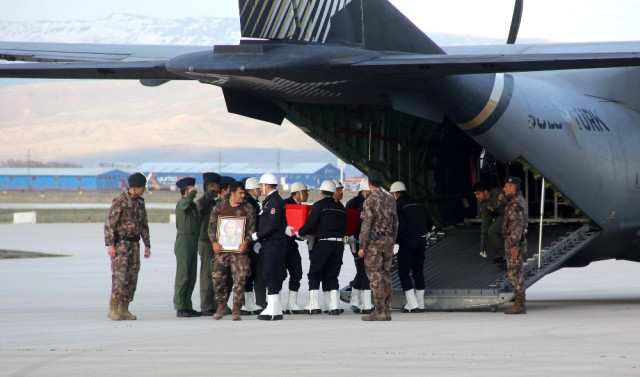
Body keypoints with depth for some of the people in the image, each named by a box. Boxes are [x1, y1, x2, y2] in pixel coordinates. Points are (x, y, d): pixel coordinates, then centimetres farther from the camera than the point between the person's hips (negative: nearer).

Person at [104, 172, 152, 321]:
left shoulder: (140, 202, 12)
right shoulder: (120, 201, -10)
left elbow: (144, 225, 20)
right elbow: (110, 223, -13)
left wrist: (147, 245, 15)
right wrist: (110, 244, -19)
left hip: (134, 244, 7)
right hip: (120, 243, -7)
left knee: (132, 277, 4)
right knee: (120, 276, -11)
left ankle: (124, 309, 8)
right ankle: (113, 309, -6)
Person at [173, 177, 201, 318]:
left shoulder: (193, 205, 20)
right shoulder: (181, 203, -8)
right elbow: (186, 203, -32)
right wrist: (193, 192, -16)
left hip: (193, 243, 9)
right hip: (184, 241, -9)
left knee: (191, 277, 9)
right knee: (183, 276, -9)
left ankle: (187, 306, 14)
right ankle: (180, 307, -9)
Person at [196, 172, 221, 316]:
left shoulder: (215, 204, 18)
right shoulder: (203, 203, -8)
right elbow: (199, 204, -33)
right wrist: (210, 193, -25)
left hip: (215, 243, 8)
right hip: (205, 243, -8)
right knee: (207, 274, -7)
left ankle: (214, 305, 13)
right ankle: (206, 306, -5)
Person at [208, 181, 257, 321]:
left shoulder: (248, 208, 7)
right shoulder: (219, 207, 7)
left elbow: (252, 228, 4)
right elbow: (212, 225, 7)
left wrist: (246, 241, -11)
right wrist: (214, 242, -7)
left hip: (239, 249, 0)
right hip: (221, 249, 0)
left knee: (239, 279, -6)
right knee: (218, 277, -3)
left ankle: (236, 309, 0)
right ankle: (221, 306, 13)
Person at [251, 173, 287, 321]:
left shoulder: (275, 201, -13)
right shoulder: (269, 201, 18)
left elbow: (273, 224, -21)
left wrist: (257, 236, -15)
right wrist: (260, 241, 15)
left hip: (274, 243, -10)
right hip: (269, 243, 10)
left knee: (271, 275, -12)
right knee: (272, 275, 10)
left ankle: (273, 310, -14)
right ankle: (275, 309, 13)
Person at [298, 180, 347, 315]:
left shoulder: (319, 205, -6)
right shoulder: (340, 207, 11)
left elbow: (310, 224, -9)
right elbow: (345, 227, 15)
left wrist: (299, 233, 7)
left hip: (323, 243, -5)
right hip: (339, 243, 5)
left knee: (315, 274, 4)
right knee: (332, 275, 10)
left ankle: (314, 306, -3)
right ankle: (334, 306, 2)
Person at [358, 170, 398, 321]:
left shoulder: (370, 201, -12)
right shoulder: (390, 198, 9)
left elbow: (366, 225, -15)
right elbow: (395, 222, 13)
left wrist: (362, 246, -11)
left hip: (374, 241, -7)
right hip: (388, 240, 7)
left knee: (375, 276, -5)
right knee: (386, 275, 11)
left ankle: (379, 311, -7)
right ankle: (387, 310, 11)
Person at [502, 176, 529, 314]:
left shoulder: (516, 203, -17)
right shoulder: (517, 201, 16)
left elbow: (517, 225, -23)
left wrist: (514, 245, -24)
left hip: (514, 242, -10)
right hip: (513, 242, 10)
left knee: (515, 273, -8)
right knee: (515, 273, 12)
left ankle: (519, 305, -7)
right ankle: (519, 304, 14)